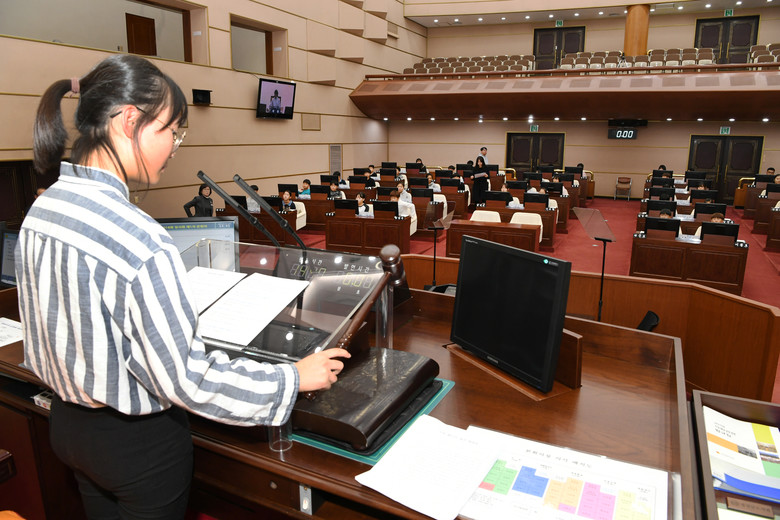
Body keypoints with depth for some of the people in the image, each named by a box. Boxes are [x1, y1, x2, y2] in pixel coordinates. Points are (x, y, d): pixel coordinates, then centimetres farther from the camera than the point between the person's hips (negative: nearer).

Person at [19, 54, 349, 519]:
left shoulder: (40, 211, -4)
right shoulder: (138, 240, -32)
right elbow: (187, 380, -27)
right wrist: (294, 378, -18)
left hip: (68, 423, 8)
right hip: (139, 444, -8)